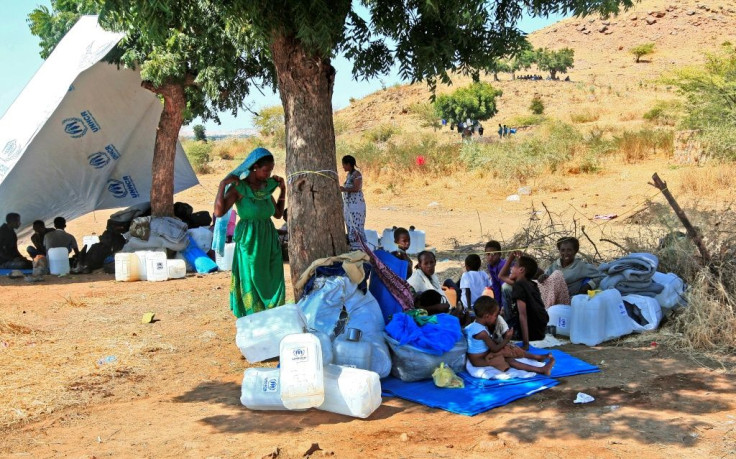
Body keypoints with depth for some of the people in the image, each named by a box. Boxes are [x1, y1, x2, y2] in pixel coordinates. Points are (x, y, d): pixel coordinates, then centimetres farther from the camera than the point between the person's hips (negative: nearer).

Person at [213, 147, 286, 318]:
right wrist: (223, 184, -23)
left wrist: (283, 189, 13)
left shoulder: (266, 186, 7)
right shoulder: (239, 187, -11)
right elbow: (219, 212, -23)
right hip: (249, 240, -6)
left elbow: (278, 213, 19)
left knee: (272, 281, 10)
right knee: (252, 281, 2)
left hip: (269, 239, 6)